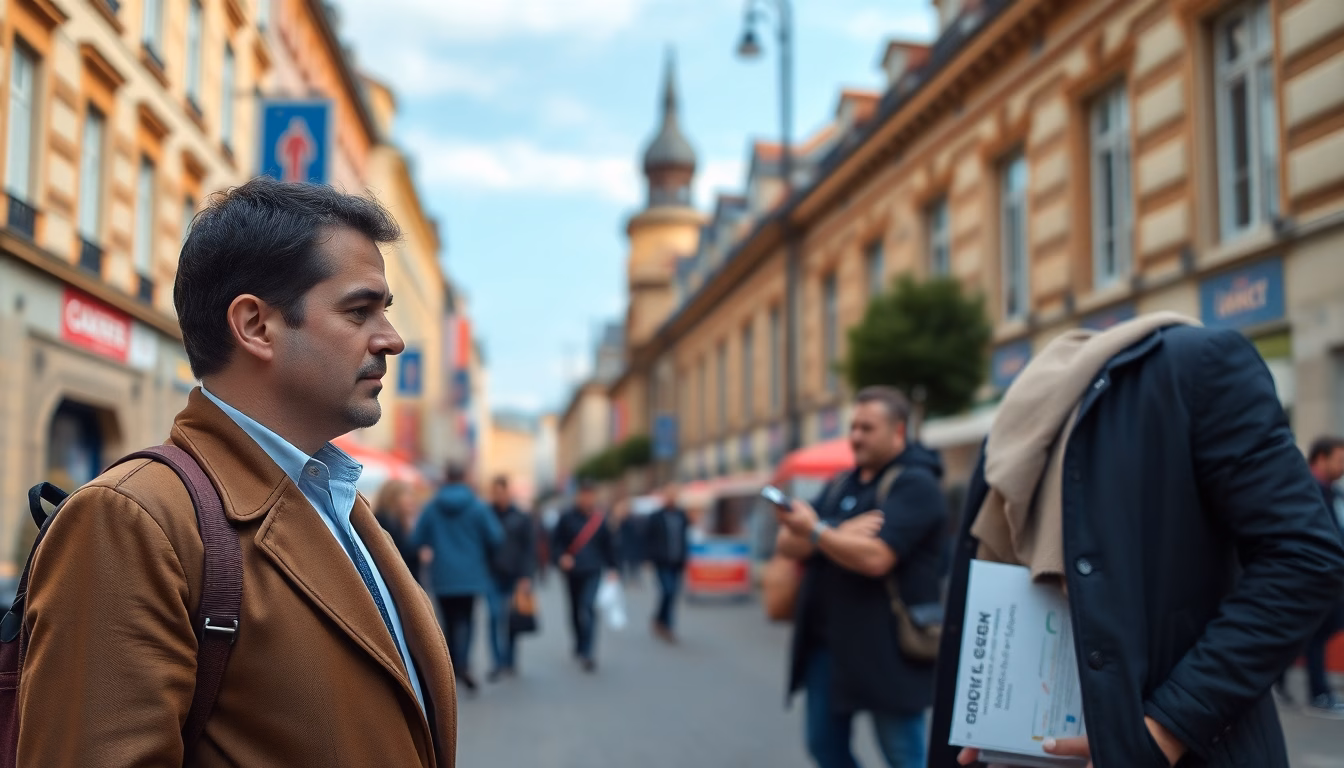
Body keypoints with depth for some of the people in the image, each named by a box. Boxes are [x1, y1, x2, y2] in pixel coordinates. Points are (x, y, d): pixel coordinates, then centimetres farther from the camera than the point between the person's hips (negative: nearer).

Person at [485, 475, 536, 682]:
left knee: (512, 620, 9)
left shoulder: (521, 518, 2)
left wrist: (526, 577, -7)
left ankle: (510, 661, 22)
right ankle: (499, 662, -8)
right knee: (495, 617, -10)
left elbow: (529, 548, 1)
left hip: (514, 577, 1)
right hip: (493, 575, -1)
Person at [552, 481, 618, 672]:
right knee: (575, 611, 13)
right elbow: (556, 541, 2)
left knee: (587, 610, -16)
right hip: (572, 572, 1)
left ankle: (587, 652, -18)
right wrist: (561, 557, -16)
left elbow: (609, 545, 11)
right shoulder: (567, 518, -1)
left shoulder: (600, 520, 2)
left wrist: (611, 568, 9)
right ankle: (581, 646, 34)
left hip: (593, 572, -1)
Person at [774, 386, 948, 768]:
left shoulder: (914, 484, -9)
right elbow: (788, 543, 4)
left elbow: (876, 558, -22)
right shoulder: (841, 485, 15)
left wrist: (817, 532, -14)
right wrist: (843, 533, -13)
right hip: (827, 642, 8)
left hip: (886, 649, -8)